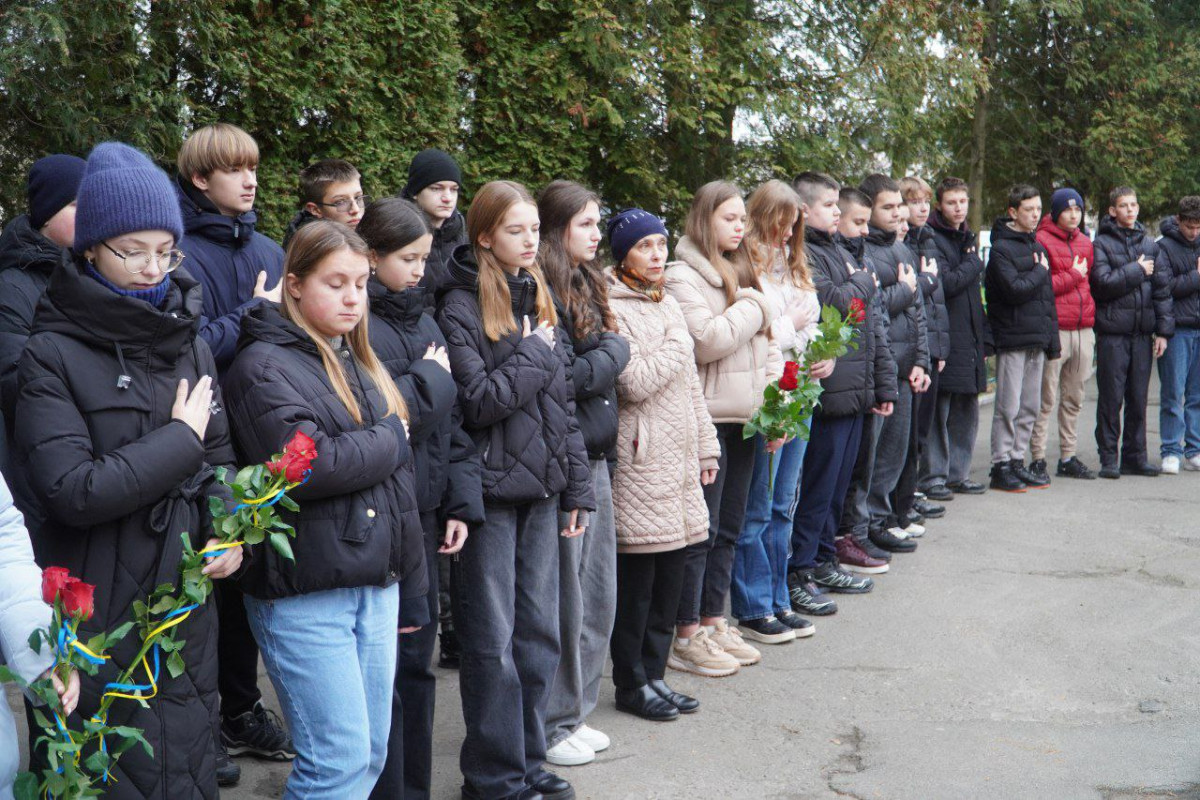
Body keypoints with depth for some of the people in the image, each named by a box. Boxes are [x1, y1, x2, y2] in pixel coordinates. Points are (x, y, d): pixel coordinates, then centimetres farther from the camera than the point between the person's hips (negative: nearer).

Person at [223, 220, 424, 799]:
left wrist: (412, 586, 17)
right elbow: (308, 467, -22)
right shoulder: (263, 366, -8)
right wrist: (389, 440, -6)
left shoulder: (358, 364, 16)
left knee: (371, 754, 12)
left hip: (377, 586, 8)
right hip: (304, 593, -7)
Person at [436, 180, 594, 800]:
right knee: (493, 642, 2)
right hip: (492, 488, -6)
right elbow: (478, 402, -18)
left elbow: (562, 400, 13)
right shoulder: (462, 307, -9)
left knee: (540, 632, 12)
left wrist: (577, 488, 11)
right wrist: (535, 354, -10)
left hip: (542, 488, 6)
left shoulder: (539, 298, 11)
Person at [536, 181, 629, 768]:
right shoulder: (540, 292, -14)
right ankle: (550, 724, 13)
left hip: (596, 456, 9)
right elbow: (569, 376, -21)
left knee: (597, 592, 14)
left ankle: (575, 710, 27)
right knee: (563, 595, 0)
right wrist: (617, 348, -5)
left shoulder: (585, 287, 15)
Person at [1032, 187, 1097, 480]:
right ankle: (1038, 459, -1)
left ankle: (1068, 457, 19)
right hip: (1055, 328, -7)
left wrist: (1092, 315, 13)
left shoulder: (1085, 243, 17)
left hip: (1084, 329, 7)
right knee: (1046, 399, -6)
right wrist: (1073, 276, -7)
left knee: (1074, 399, 11)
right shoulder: (1042, 241, -5)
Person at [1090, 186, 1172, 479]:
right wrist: (1137, 270, -6)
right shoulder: (1102, 243, -1)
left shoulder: (1150, 244, 13)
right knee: (1111, 399, -1)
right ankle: (1109, 458, 5)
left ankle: (1135, 456, 16)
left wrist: (1163, 330, 5)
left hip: (1142, 334, 4)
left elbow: (1163, 288, 11)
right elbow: (1103, 283, -14)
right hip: (1112, 333, -4)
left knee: (1138, 399, 8)